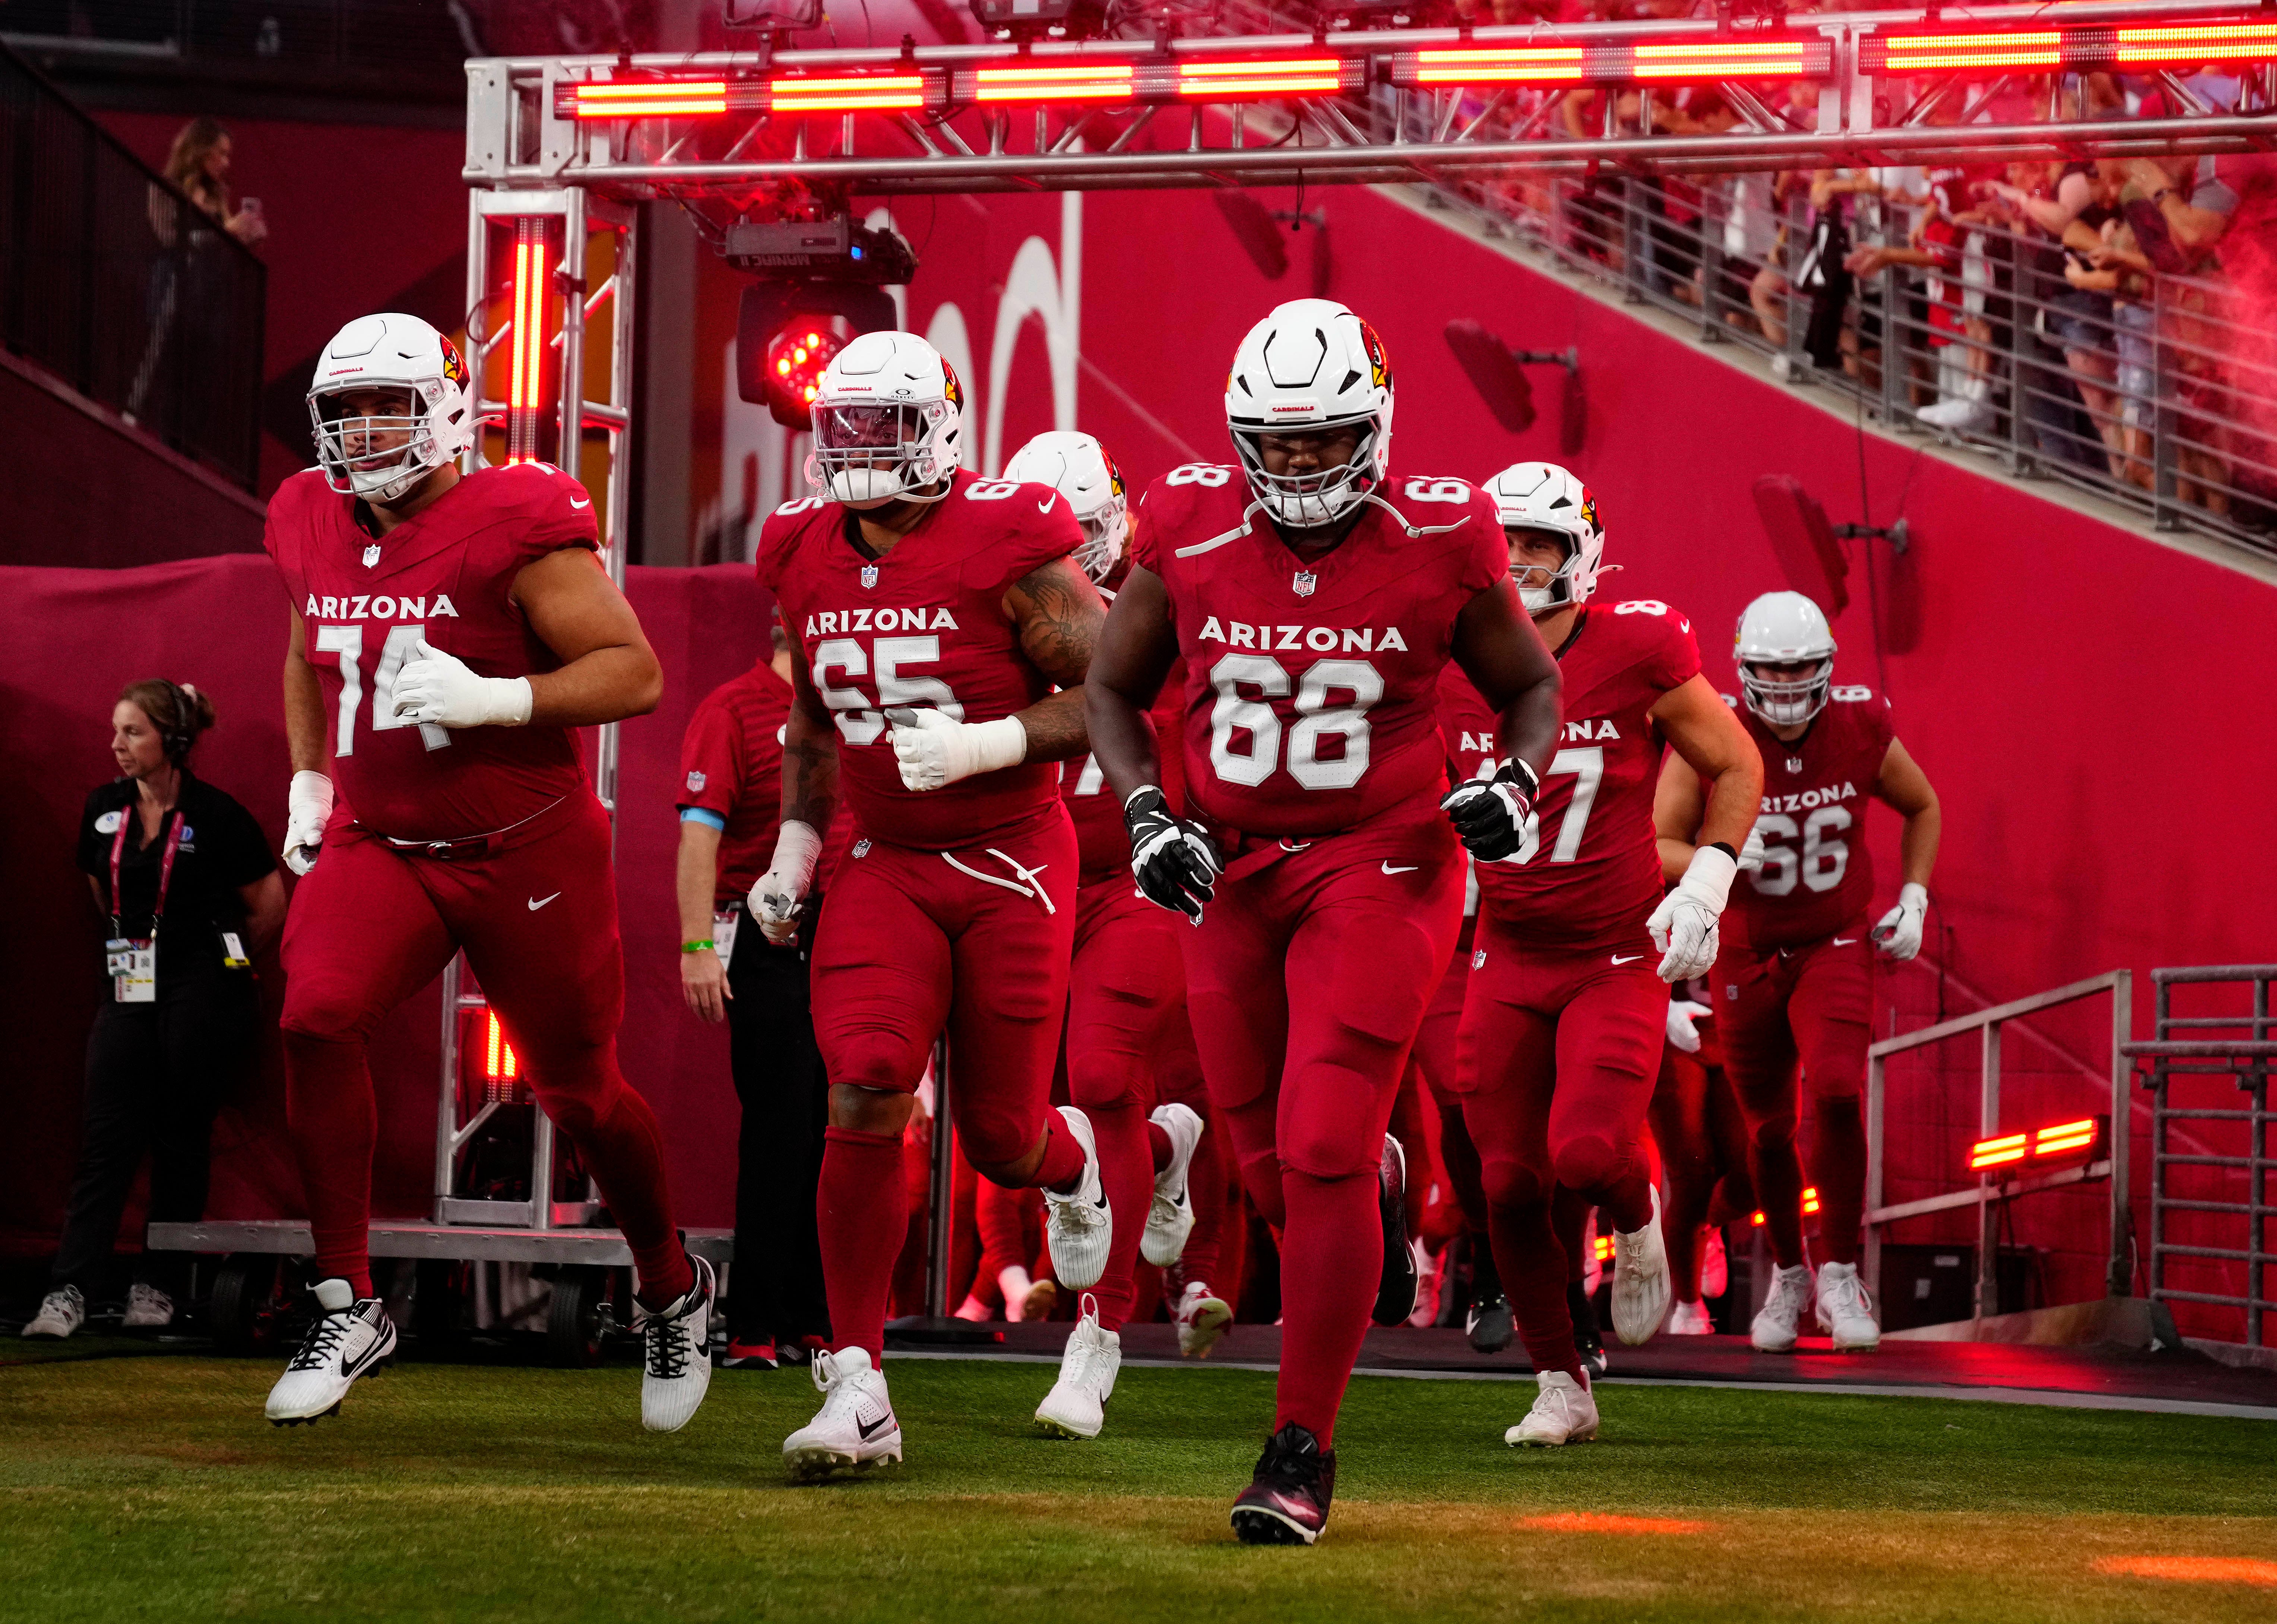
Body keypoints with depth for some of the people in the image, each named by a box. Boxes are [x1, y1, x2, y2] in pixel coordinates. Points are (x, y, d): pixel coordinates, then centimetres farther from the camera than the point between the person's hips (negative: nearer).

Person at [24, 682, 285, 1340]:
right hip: (131, 987, 4)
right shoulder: (104, 810, 7)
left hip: (204, 993, -4)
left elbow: (269, 907, 2)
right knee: (107, 1137, -5)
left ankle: (159, 1287, 9)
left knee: (180, 1139, 1)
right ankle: (70, 1290, -12)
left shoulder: (217, 816, -8)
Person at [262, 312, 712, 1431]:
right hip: (377, 844, 4)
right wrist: (308, 781, 18)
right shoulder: (313, 524, 4)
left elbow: (634, 671, -17)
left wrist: (493, 700, -28)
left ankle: (672, 1290, 36)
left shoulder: (515, 525, -16)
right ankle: (348, 1307, -11)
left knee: (579, 1092, 8)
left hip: (528, 854, -4)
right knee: (316, 1023, -22)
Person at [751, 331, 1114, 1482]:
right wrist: (794, 848, 14)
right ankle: (857, 1388, -10)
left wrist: (988, 745, -24)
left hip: (1012, 861, -3)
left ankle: (1070, 1161, 44)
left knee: (1001, 1140, 3)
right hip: (885, 867, 3)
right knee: (865, 1101, -16)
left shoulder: (1006, 546, -14)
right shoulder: (806, 560, 3)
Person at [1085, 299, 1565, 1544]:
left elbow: (1531, 687, 7)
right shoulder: (1187, 531, -5)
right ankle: (1374, 1195, 50)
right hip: (1229, 870, 3)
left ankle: (1304, 1451, -5)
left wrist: (1515, 784, -13)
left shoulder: (1440, 544, -9)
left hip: (1378, 867, -3)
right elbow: (1114, 688, 8)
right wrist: (1143, 814, -7)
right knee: (1266, 1158, 11)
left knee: (1321, 1153, -13)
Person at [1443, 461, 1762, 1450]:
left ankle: (1636, 1219, 16)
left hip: (1619, 960, -3)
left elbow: (1736, 769, -1)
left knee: (1586, 1155, -22)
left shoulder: (1639, 651, -12)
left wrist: (1703, 889, -10)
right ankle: (1561, 1388, 18)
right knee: (1510, 1186, 1)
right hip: (1508, 961, 3)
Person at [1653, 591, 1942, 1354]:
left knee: (1837, 1095, -22)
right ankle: (1788, 1275, 32)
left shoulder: (1861, 731, -10)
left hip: (1834, 947, 0)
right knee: (1768, 1127, 8)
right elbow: (1660, 846, -11)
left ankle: (1839, 1275, -7)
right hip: (1746, 956, 0)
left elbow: (1922, 809, 10)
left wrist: (1913, 901, 0)